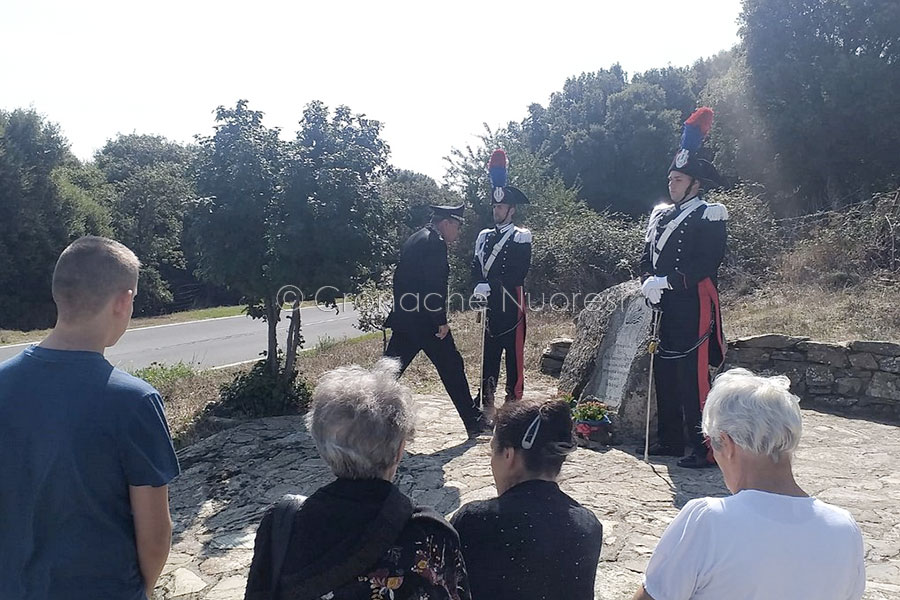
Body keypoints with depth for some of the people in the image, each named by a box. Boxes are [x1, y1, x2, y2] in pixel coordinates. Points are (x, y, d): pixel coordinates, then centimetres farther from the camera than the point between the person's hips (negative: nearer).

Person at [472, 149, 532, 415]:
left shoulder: (521, 237, -2)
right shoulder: (485, 236, 15)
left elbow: (518, 272, -12)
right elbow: (476, 267, 9)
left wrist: (490, 285, -18)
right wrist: (480, 286, -11)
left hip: (511, 302, -5)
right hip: (490, 304, 5)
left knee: (515, 351, -1)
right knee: (489, 351, 9)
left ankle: (514, 398, 6)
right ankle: (487, 401, 16)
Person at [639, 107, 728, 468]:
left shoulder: (709, 216, -5)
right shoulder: (660, 215, 17)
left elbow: (705, 264, -15)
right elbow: (647, 257, 14)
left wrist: (666, 282, -21)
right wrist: (647, 283, -5)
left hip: (693, 310, -8)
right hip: (664, 309, 8)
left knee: (693, 378, -8)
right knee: (664, 374, 12)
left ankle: (705, 448, 1)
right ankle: (670, 440, 24)